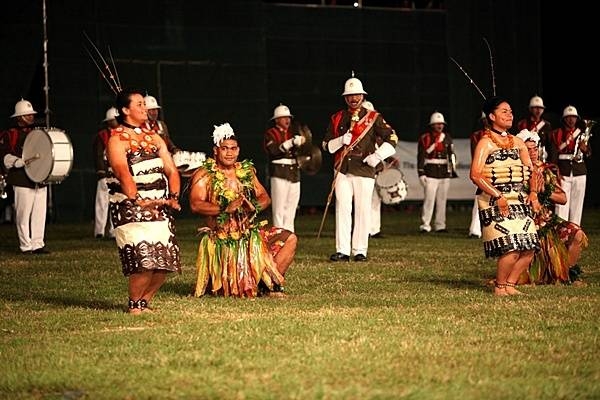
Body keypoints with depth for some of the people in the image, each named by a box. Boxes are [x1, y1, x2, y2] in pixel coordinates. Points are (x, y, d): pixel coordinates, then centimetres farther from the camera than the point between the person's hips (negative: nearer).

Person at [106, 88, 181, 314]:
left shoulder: (153, 138, 18)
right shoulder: (117, 139, -3)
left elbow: (171, 170, 11)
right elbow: (122, 171, -17)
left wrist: (174, 197, -6)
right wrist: (137, 200, -30)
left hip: (160, 207, 7)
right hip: (130, 208, -7)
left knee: (165, 262, 0)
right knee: (143, 260, -18)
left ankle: (144, 302, 17)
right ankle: (134, 305, 1)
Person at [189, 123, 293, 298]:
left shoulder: (247, 171, 12)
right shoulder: (204, 175, -5)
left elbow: (265, 197, 11)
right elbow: (195, 205, -17)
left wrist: (254, 206, -13)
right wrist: (225, 208, -27)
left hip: (252, 233, 5)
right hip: (222, 240, -5)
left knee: (290, 239, -8)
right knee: (229, 292, -10)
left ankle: (271, 284, -2)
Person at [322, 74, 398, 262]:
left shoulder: (373, 118, 6)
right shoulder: (336, 118, 14)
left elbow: (392, 138, 3)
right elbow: (326, 145, 14)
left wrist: (377, 156, -8)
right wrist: (341, 141, -7)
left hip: (364, 170, -2)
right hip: (342, 170, 2)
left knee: (362, 210, -2)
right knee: (342, 210, -2)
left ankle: (360, 251, 3)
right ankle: (342, 250, 1)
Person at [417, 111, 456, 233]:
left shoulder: (447, 138, 12)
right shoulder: (424, 138, -1)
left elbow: (451, 155, 17)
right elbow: (421, 157, -3)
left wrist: (452, 170, 12)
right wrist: (421, 173, -9)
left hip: (445, 173, 5)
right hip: (430, 173, -4)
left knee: (442, 200, 7)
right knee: (429, 199, -10)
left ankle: (440, 225, 12)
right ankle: (425, 225, -8)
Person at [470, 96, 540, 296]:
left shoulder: (517, 143, 15)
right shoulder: (485, 143, -5)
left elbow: (531, 170, 18)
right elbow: (475, 175, -13)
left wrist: (533, 193, -1)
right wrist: (498, 196, -19)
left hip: (520, 200, 7)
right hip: (495, 202, -7)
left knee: (529, 249, -1)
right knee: (511, 249, -16)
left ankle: (510, 284, 16)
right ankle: (499, 287, 4)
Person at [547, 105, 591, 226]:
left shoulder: (582, 133, 13)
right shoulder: (556, 134, 4)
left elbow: (589, 153, 8)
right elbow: (552, 154, -2)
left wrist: (585, 149, -15)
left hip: (579, 172, 3)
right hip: (563, 173, -3)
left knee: (577, 204, 4)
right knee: (562, 203, -10)